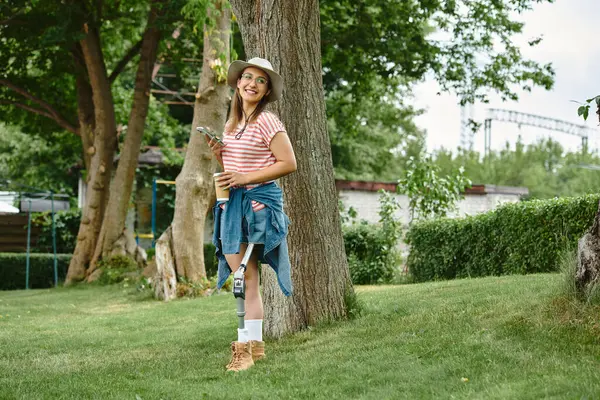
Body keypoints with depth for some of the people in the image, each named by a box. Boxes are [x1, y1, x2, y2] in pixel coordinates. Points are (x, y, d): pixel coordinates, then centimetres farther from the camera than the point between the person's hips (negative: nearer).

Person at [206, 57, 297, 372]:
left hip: (258, 202, -8)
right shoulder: (231, 124, 15)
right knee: (242, 276, 7)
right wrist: (219, 155, 2)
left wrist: (246, 178, -17)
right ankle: (254, 342, 13)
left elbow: (289, 163, -14)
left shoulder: (267, 122, -9)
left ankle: (247, 345, -1)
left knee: (246, 277, -7)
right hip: (232, 204, 8)